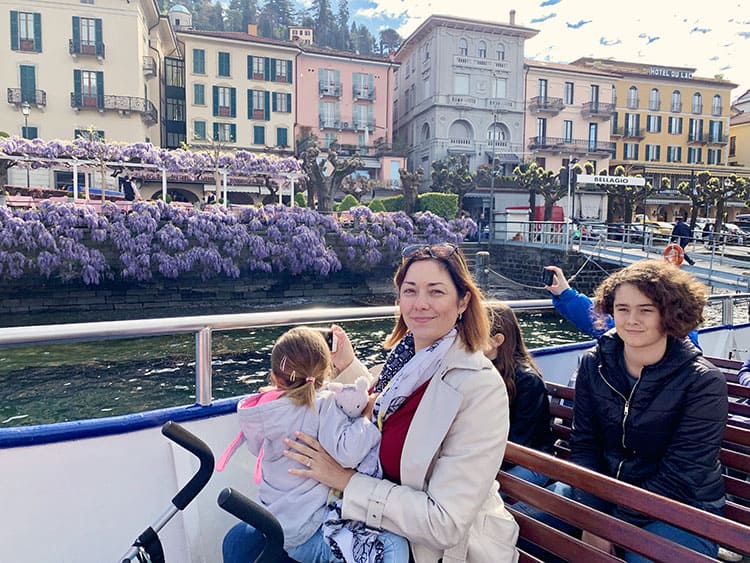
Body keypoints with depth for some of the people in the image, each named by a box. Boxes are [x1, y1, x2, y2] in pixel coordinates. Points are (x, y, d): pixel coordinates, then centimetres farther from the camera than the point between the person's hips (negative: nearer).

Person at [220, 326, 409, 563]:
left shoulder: (271, 410, -1)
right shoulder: (325, 406, -20)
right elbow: (345, 453, -33)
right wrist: (369, 419, -17)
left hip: (271, 523, 8)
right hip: (302, 534, -7)